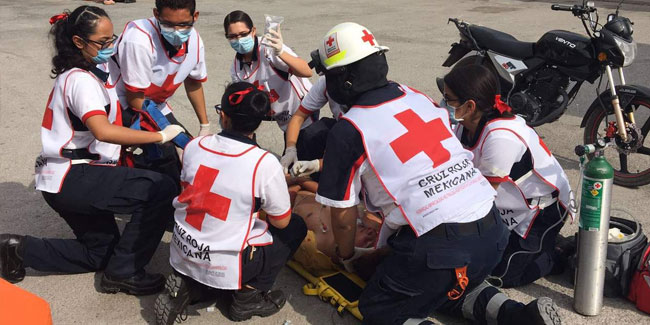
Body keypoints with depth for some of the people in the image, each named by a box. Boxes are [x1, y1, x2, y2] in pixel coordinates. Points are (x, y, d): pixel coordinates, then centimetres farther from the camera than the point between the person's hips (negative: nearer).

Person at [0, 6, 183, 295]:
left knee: (101, 253, 22)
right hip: (72, 178, -10)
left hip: (68, 179, 10)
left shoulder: (91, 73, 13)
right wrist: (160, 136, -30)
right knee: (161, 190, -21)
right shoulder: (81, 80, -17)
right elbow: (103, 131, -33)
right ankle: (123, 273, -10)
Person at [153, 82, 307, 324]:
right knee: (295, 228, 15)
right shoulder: (265, 163, -20)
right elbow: (281, 222, -7)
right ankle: (249, 295, 10)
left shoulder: (193, 146, -6)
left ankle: (186, 286, 16)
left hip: (182, 254, 5)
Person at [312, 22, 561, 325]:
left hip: (438, 245, -7)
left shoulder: (347, 131, -6)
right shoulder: (418, 97, 11)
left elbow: (343, 216, 3)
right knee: (445, 286, 33)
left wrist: (347, 255, 23)